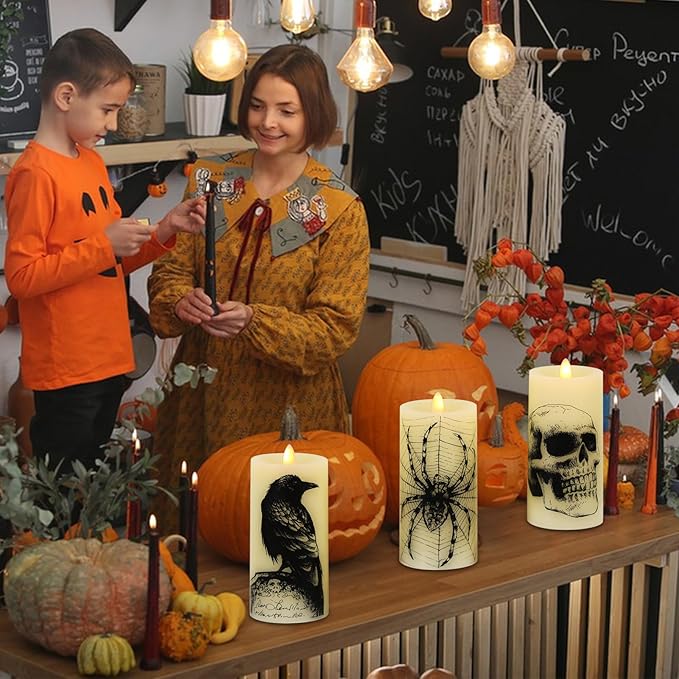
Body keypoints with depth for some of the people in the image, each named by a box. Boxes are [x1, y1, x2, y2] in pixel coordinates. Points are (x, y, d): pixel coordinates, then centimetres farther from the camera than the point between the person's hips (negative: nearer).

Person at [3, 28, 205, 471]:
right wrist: (104, 246, -22)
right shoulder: (36, 174, -16)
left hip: (107, 362, 8)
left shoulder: (91, 161, 11)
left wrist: (164, 231, 3)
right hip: (65, 370, -8)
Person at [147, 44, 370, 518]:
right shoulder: (209, 182, 3)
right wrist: (183, 301, -19)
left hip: (287, 405, -3)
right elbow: (171, 270, 5)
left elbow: (335, 328, -10)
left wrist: (254, 321, -26)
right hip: (202, 394, 3)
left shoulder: (340, 210, -8)